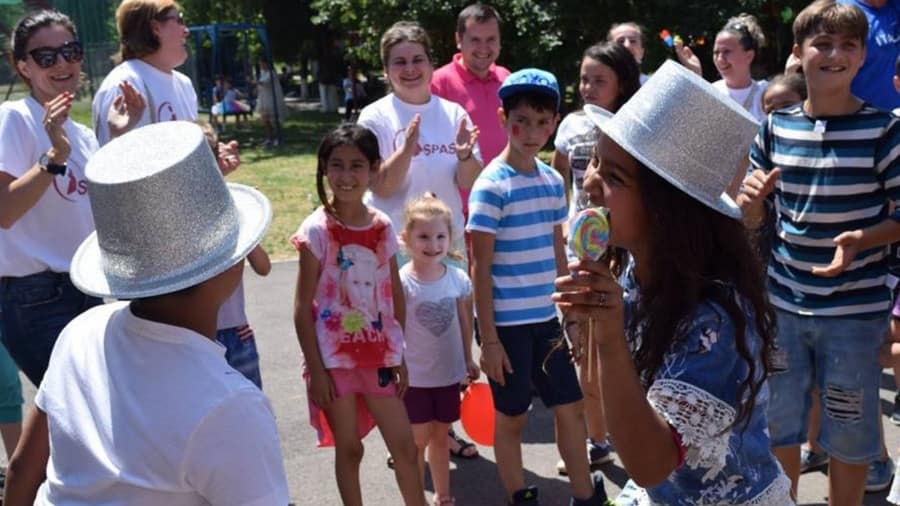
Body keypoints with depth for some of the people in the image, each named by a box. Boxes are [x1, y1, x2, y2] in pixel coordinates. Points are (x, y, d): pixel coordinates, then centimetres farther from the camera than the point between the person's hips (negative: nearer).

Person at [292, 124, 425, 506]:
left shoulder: (382, 227, 1)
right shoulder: (317, 230, -11)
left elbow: (396, 298, 7)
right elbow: (302, 307, -10)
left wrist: (399, 356, 7)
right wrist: (315, 369, -12)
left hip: (379, 355, 3)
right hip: (334, 358, -3)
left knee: (405, 446, 8)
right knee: (349, 449, 9)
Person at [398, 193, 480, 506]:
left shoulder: (458, 278, -4)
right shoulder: (401, 283, -16)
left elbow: (464, 322, 8)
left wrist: (468, 360, 13)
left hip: (449, 374, 4)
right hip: (415, 377, -4)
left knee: (440, 436, 18)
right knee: (418, 441, 6)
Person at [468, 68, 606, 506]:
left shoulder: (553, 181, 6)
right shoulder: (491, 186, -13)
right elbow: (480, 268, -13)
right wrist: (488, 338, -14)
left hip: (547, 318, 6)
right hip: (506, 322, -6)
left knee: (571, 408, 14)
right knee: (511, 417, 9)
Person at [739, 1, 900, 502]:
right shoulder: (775, 127, 2)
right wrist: (751, 202, -14)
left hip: (856, 309, -3)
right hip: (782, 301, 3)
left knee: (849, 435, 10)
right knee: (779, 427, 15)